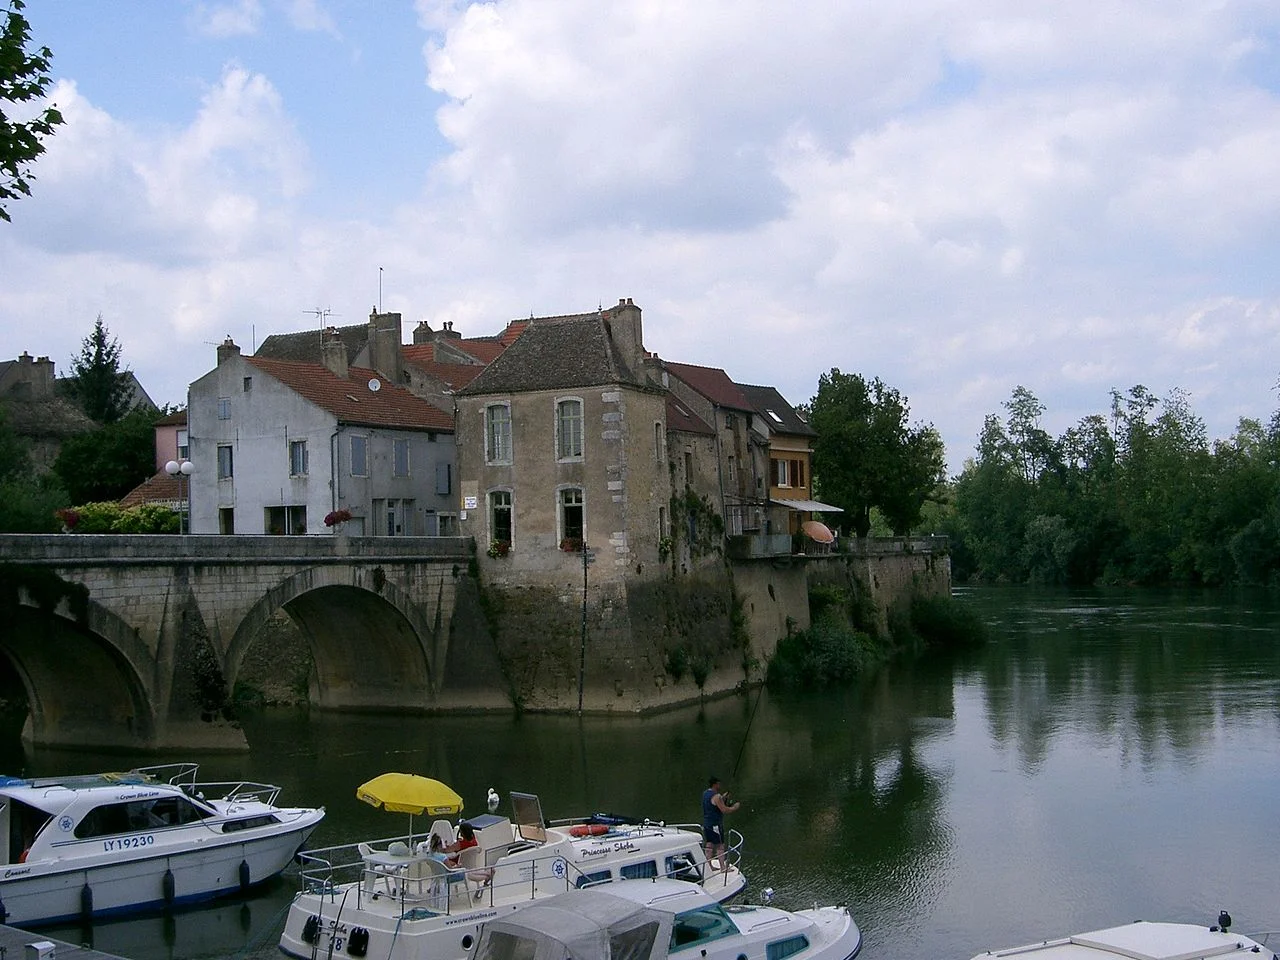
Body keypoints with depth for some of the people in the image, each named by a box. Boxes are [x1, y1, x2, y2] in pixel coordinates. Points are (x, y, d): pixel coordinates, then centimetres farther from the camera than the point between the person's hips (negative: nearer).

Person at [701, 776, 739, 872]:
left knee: (709, 845, 12)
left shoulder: (705, 793, 9)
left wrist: (722, 798, 17)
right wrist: (734, 807, -5)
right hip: (715, 824, -8)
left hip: (706, 824, 8)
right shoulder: (716, 796, -19)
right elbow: (724, 810, -21)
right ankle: (723, 867, 0)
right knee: (720, 846, -2)